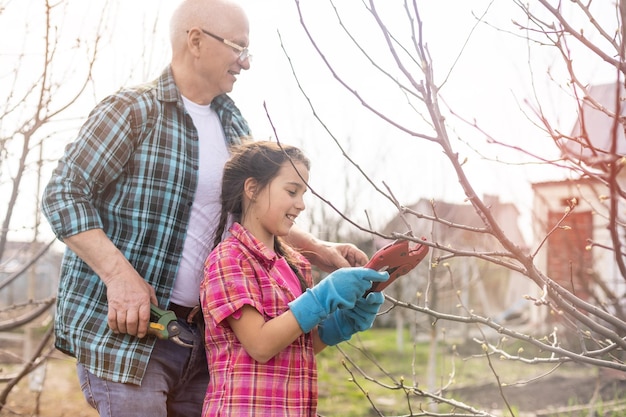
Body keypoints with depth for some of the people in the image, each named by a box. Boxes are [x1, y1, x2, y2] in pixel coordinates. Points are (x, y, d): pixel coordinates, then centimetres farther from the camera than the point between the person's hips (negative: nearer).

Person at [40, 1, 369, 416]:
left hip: (199, 331, 7)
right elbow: (62, 195, -12)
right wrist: (119, 275, -22)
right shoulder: (133, 110, -9)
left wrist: (317, 250, 7)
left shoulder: (231, 124, 13)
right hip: (122, 326, -6)